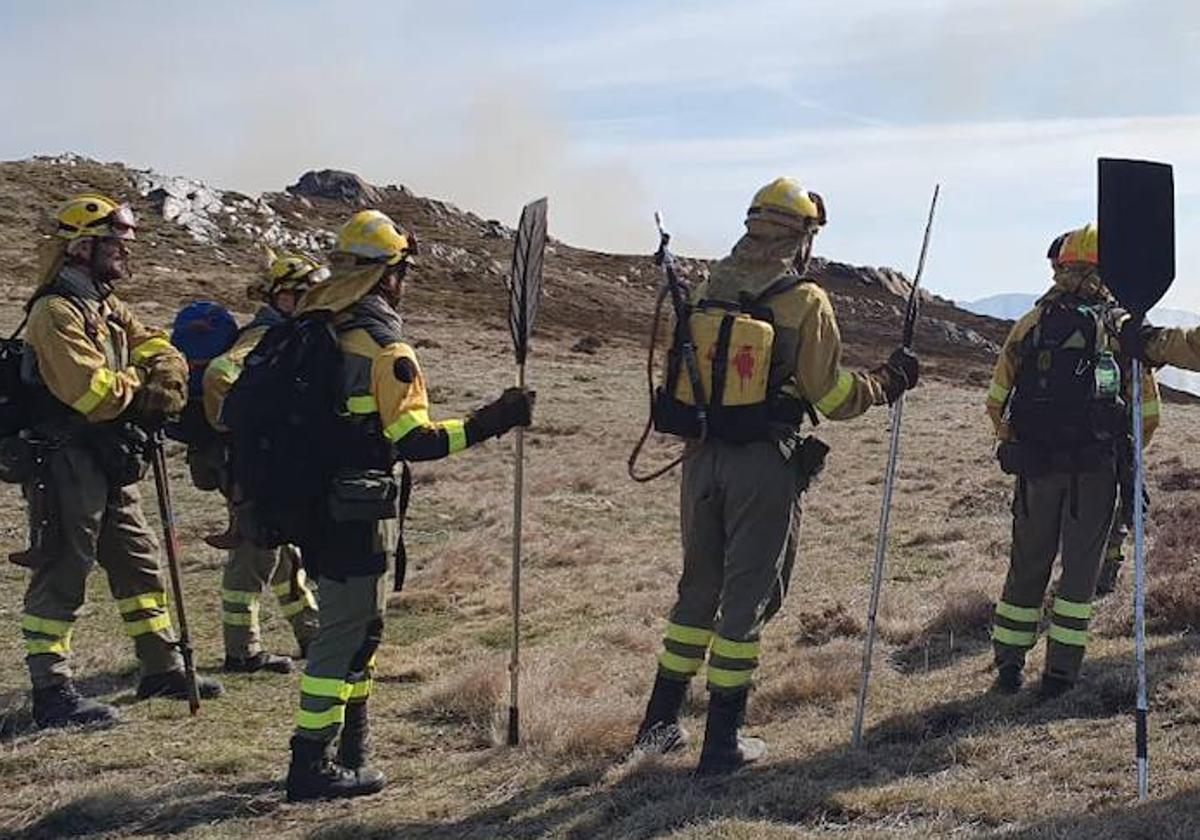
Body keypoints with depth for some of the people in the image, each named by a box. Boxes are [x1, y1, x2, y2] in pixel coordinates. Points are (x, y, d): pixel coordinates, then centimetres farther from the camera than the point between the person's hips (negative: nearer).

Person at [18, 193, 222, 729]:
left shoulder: (107, 308, 16)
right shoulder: (56, 311, -15)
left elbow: (158, 350, 12)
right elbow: (94, 392, -24)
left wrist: (166, 380, -12)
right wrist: (138, 381, -5)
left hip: (109, 466, 10)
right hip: (66, 467, -10)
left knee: (138, 561, 15)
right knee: (61, 576, -4)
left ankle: (161, 668, 26)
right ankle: (51, 692, 3)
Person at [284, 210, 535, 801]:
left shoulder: (310, 327, 8)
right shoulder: (385, 348, -15)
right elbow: (412, 440, -20)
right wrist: (488, 423, -19)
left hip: (313, 503, 9)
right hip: (359, 513, -9)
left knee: (353, 622, 21)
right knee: (347, 630, -2)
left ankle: (351, 746, 32)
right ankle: (311, 765, 0)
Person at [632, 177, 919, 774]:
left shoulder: (708, 291, 7)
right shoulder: (805, 300, -8)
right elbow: (832, 396, -7)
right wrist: (889, 381, 8)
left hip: (702, 457, 5)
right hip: (764, 464, -5)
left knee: (699, 589, 18)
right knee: (747, 596, 4)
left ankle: (660, 724, 23)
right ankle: (722, 742, 9)